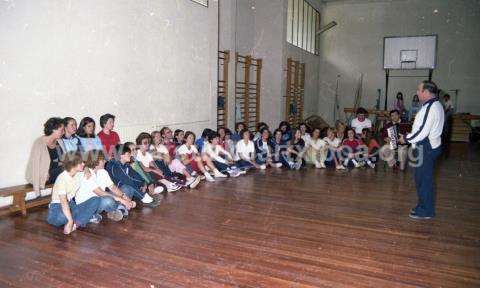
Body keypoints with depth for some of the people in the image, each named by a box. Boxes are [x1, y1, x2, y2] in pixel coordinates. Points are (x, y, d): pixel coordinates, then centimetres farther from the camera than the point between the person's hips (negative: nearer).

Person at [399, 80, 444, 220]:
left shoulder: (429, 108, -23)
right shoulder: (436, 105, 11)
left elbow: (422, 132, -25)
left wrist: (406, 139, -11)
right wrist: (410, 135, 11)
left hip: (426, 148, -10)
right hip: (431, 145, 10)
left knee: (423, 179, 1)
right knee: (424, 178, 19)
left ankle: (426, 211, 13)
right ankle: (425, 206, 31)